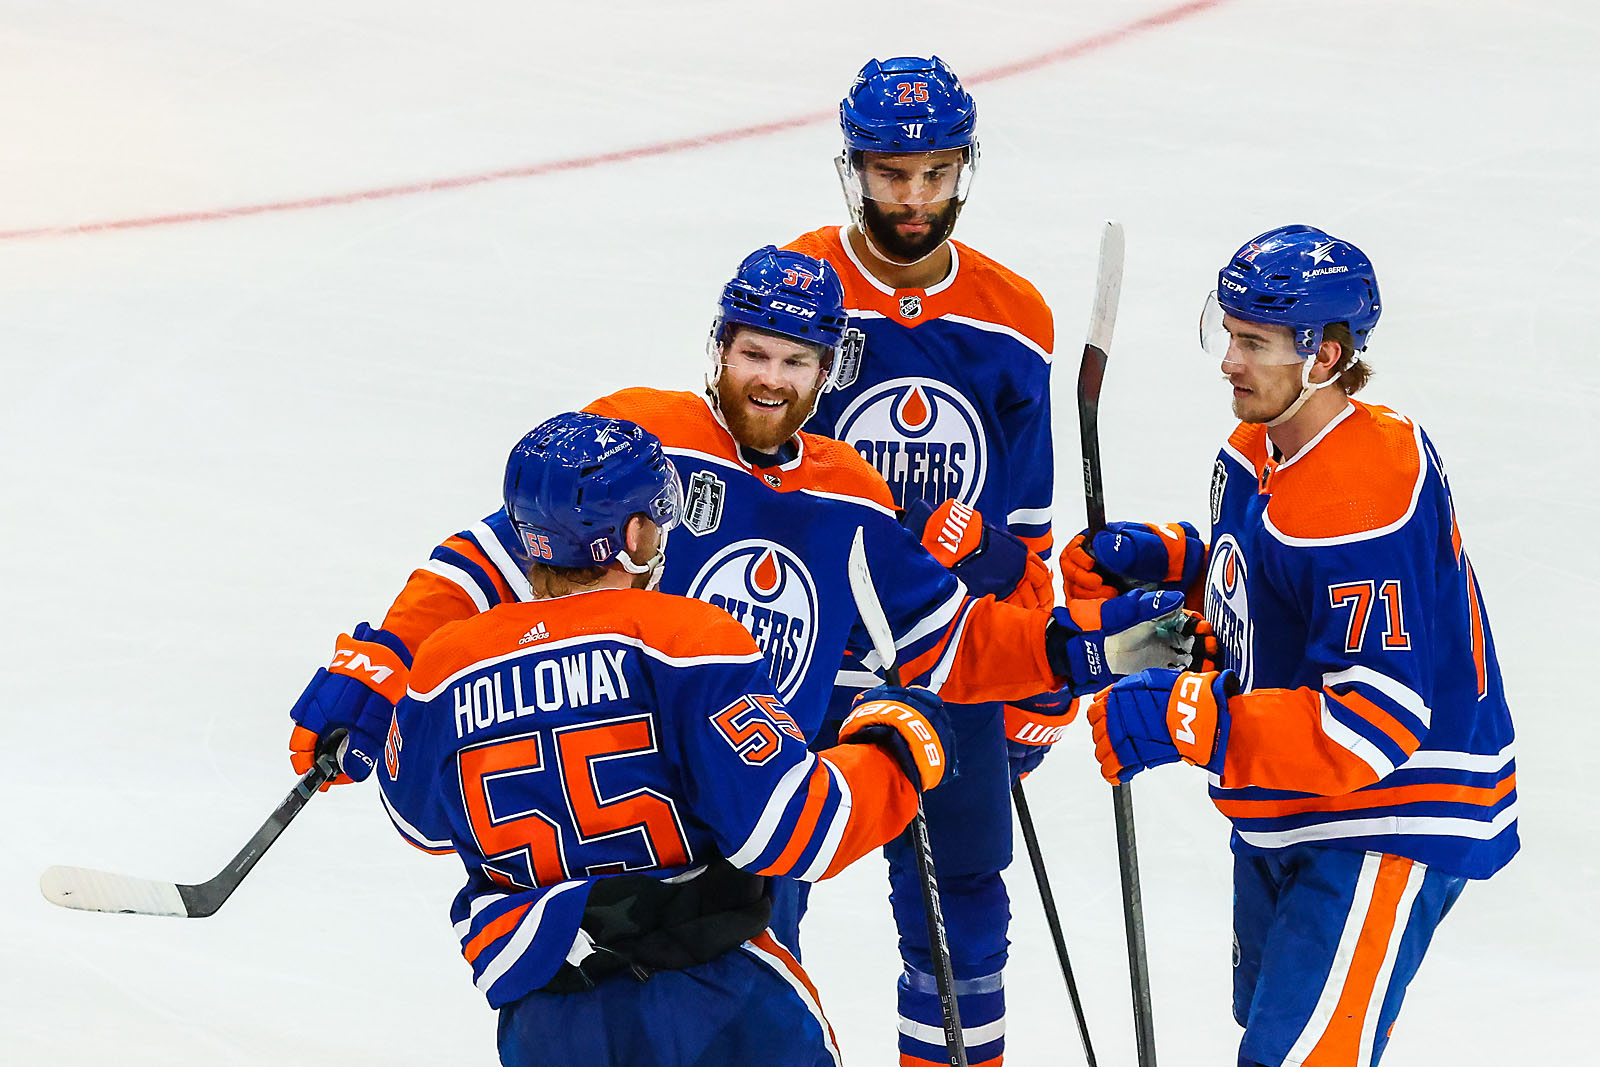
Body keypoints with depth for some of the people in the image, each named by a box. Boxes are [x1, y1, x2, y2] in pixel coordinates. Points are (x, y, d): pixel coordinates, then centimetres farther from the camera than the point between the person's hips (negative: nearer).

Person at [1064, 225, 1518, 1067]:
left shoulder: (1365, 499, -29)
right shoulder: (1257, 453, 1)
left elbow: (1373, 727, -33)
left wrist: (1187, 720, -34)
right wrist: (1162, 562, 0)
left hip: (1393, 821, -10)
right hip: (1282, 819, 10)